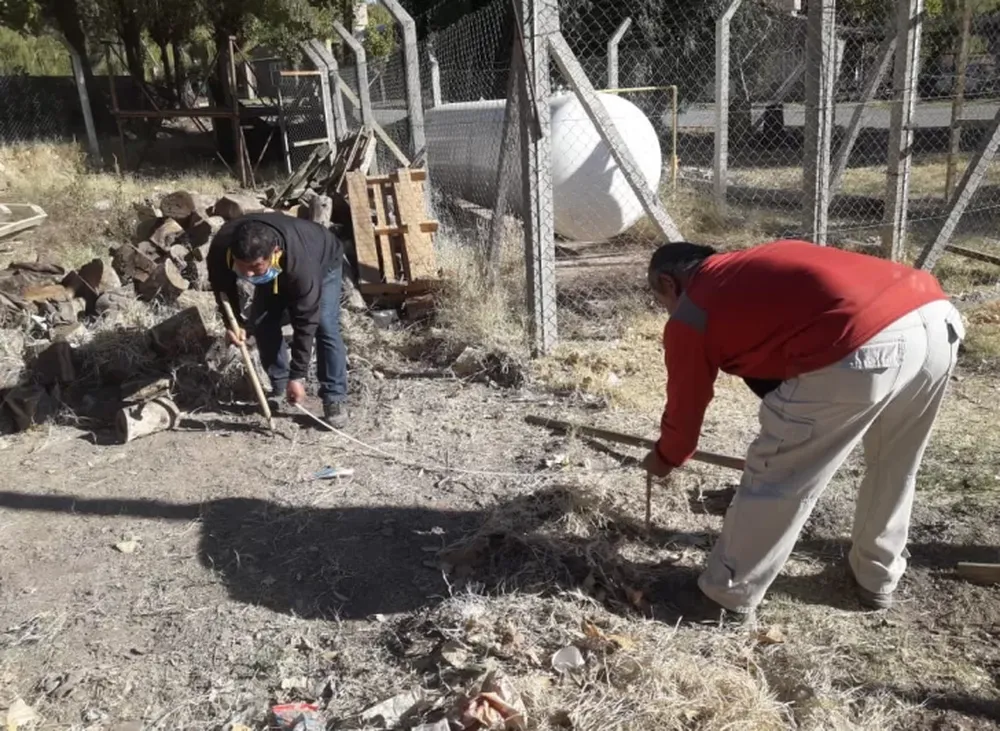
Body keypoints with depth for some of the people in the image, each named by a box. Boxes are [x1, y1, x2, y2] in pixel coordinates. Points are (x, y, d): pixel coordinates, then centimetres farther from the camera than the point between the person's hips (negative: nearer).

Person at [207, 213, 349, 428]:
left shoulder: (300, 264, -47)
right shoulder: (222, 246, -35)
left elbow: (305, 322, -37)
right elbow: (221, 283, -11)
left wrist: (297, 376, -33)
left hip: (322, 263, -5)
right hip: (274, 271, 5)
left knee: (324, 327, -19)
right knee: (261, 323, -6)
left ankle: (335, 399, -11)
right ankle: (279, 386, 11)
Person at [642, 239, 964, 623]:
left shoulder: (690, 316, 12)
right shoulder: (755, 266, 33)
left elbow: (685, 407, 23)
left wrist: (665, 458, 44)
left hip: (862, 350, -8)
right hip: (938, 318, 9)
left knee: (774, 480, 11)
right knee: (894, 468, 29)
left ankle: (727, 598, 27)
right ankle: (877, 579, 48)